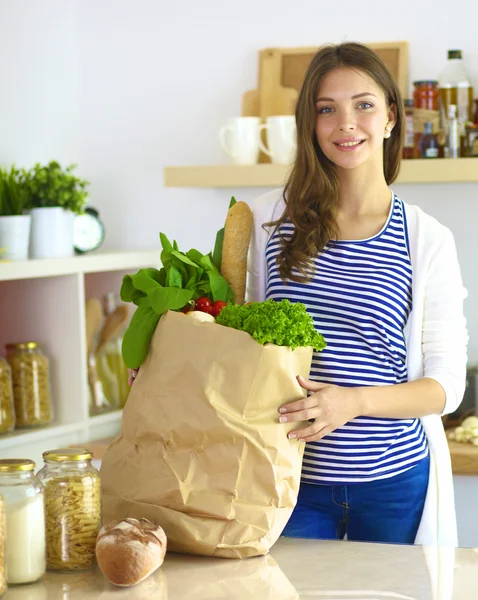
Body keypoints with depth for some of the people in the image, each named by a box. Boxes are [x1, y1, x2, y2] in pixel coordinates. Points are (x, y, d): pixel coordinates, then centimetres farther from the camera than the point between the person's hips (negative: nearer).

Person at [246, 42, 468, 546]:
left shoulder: (427, 240, -2)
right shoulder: (270, 218, 2)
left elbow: (446, 384, -4)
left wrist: (354, 400, -20)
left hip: (394, 484, 0)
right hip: (294, 480, 1)